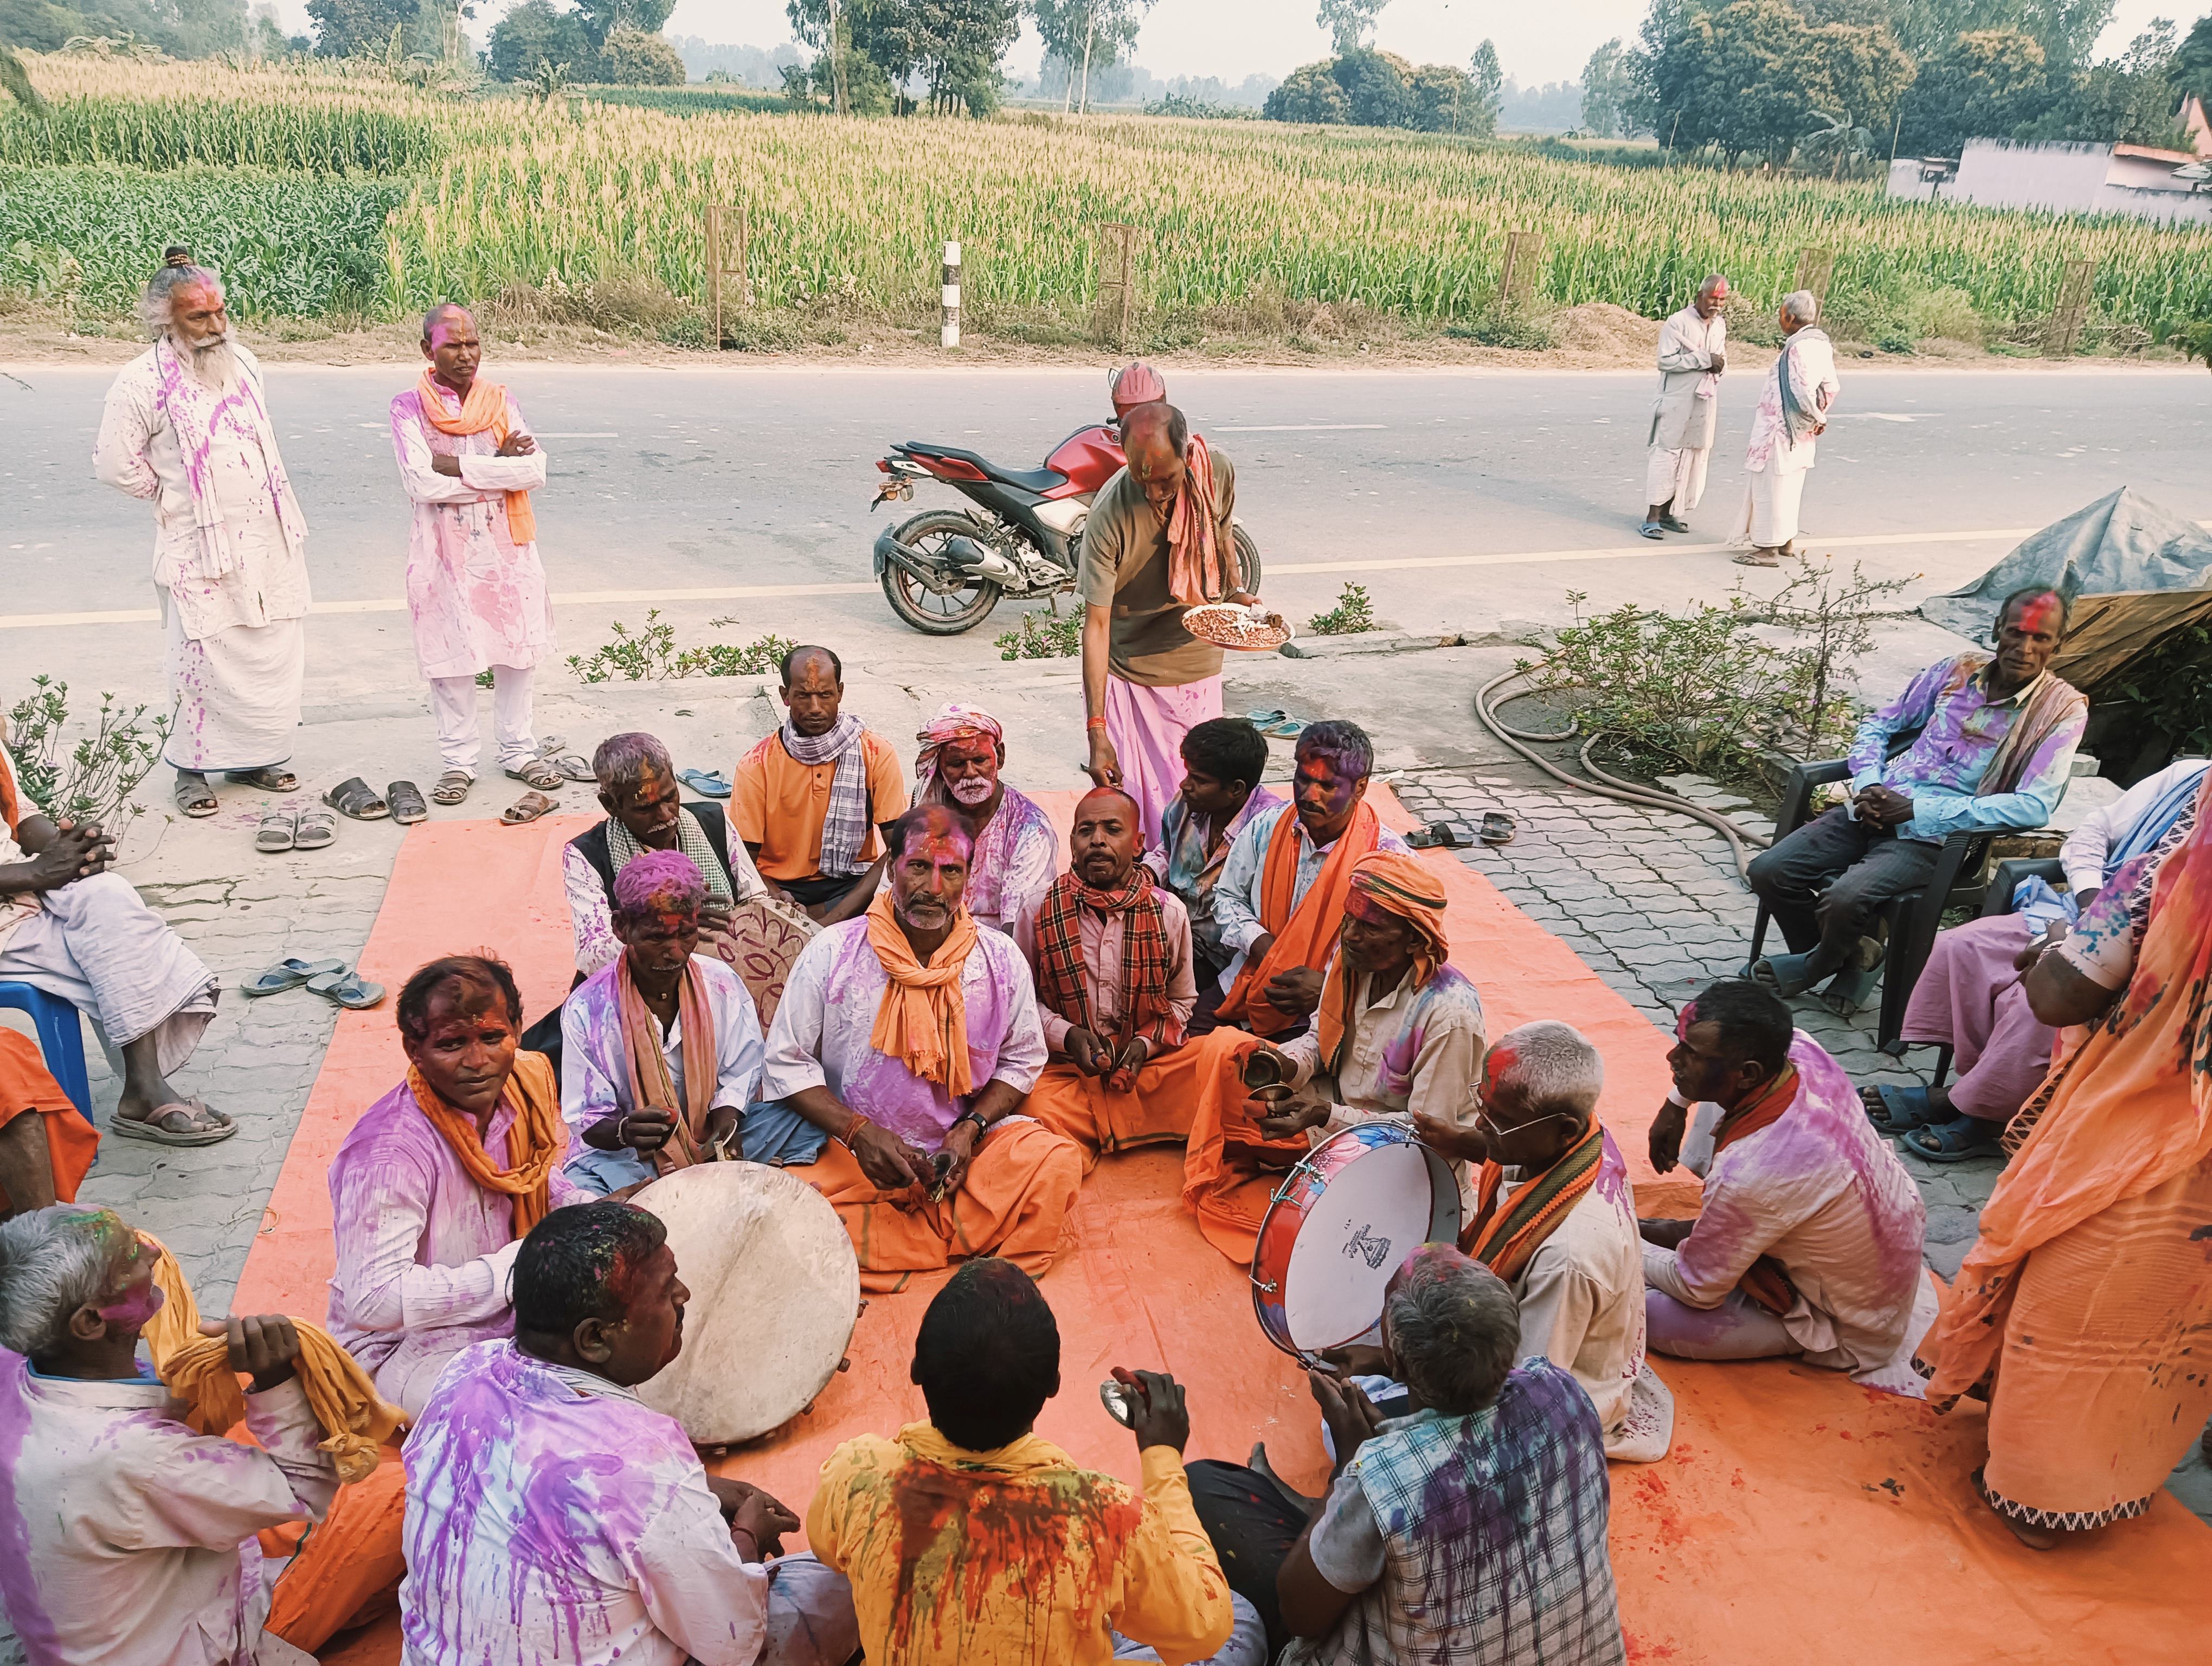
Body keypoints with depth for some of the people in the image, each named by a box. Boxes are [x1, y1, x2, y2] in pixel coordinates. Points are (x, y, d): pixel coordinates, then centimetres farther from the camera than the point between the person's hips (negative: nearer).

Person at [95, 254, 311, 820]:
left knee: (273, 653, 9)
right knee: (205, 661, -2)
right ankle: (191, 768, 11)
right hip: (201, 548, -6)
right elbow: (115, 464, -7)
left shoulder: (242, 363, 8)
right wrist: (173, 496, 1)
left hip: (267, 538, 6)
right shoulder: (142, 382, -11)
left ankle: (255, 757, 22)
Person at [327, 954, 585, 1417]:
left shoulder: (525, 1085, -5)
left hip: (507, 1311, 8)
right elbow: (373, 1299, -31)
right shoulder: (388, 1153, -28)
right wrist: (516, 1267, -29)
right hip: (401, 1343, -8)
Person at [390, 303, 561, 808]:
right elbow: (422, 483, -17)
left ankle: (518, 752, 21)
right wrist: (499, 466, -13)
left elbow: (535, 471, -8)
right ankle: (458, 761, 14)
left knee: (518, 648, 8)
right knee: (451, 653, 2)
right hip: (447, 550, -3)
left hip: (507, 545, 3)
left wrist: (460, 467, -15)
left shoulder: (502, 401, 6)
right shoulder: (410, 408, -3)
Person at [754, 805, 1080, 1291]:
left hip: (964, 1146, 2)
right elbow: (787, 1063, -3)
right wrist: (859, 1131, -17)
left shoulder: (1002, 962, -2)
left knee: (1055, 1163, -26)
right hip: (847, 1149, -1)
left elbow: (1022, 1060, 9)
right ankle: (965, 1246, -18)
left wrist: (970, 1130, -9)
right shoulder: (832, 954, -7)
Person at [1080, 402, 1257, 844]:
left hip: (1199, 664, 4)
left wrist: (1236, 590, -5)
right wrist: (1097, 731, -27)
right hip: (1128, 673, -3)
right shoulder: (1109, 514, -26)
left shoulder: (1218, 472, -12)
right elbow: (1096, 624, -24)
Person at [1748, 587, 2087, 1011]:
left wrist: (1917, 810, -19)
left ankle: (1814, 967, 6)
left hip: (1935, 835, -5)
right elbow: (1879, 725, 19)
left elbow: (2034, 806, -15)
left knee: (1845, 898, -30)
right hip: (1876, 811, 5)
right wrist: (1868, 786, -4)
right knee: (1769, 871, -11)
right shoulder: (1960, 669, 9)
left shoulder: (2063, 709, -5)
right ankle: (1848, 955, 14)